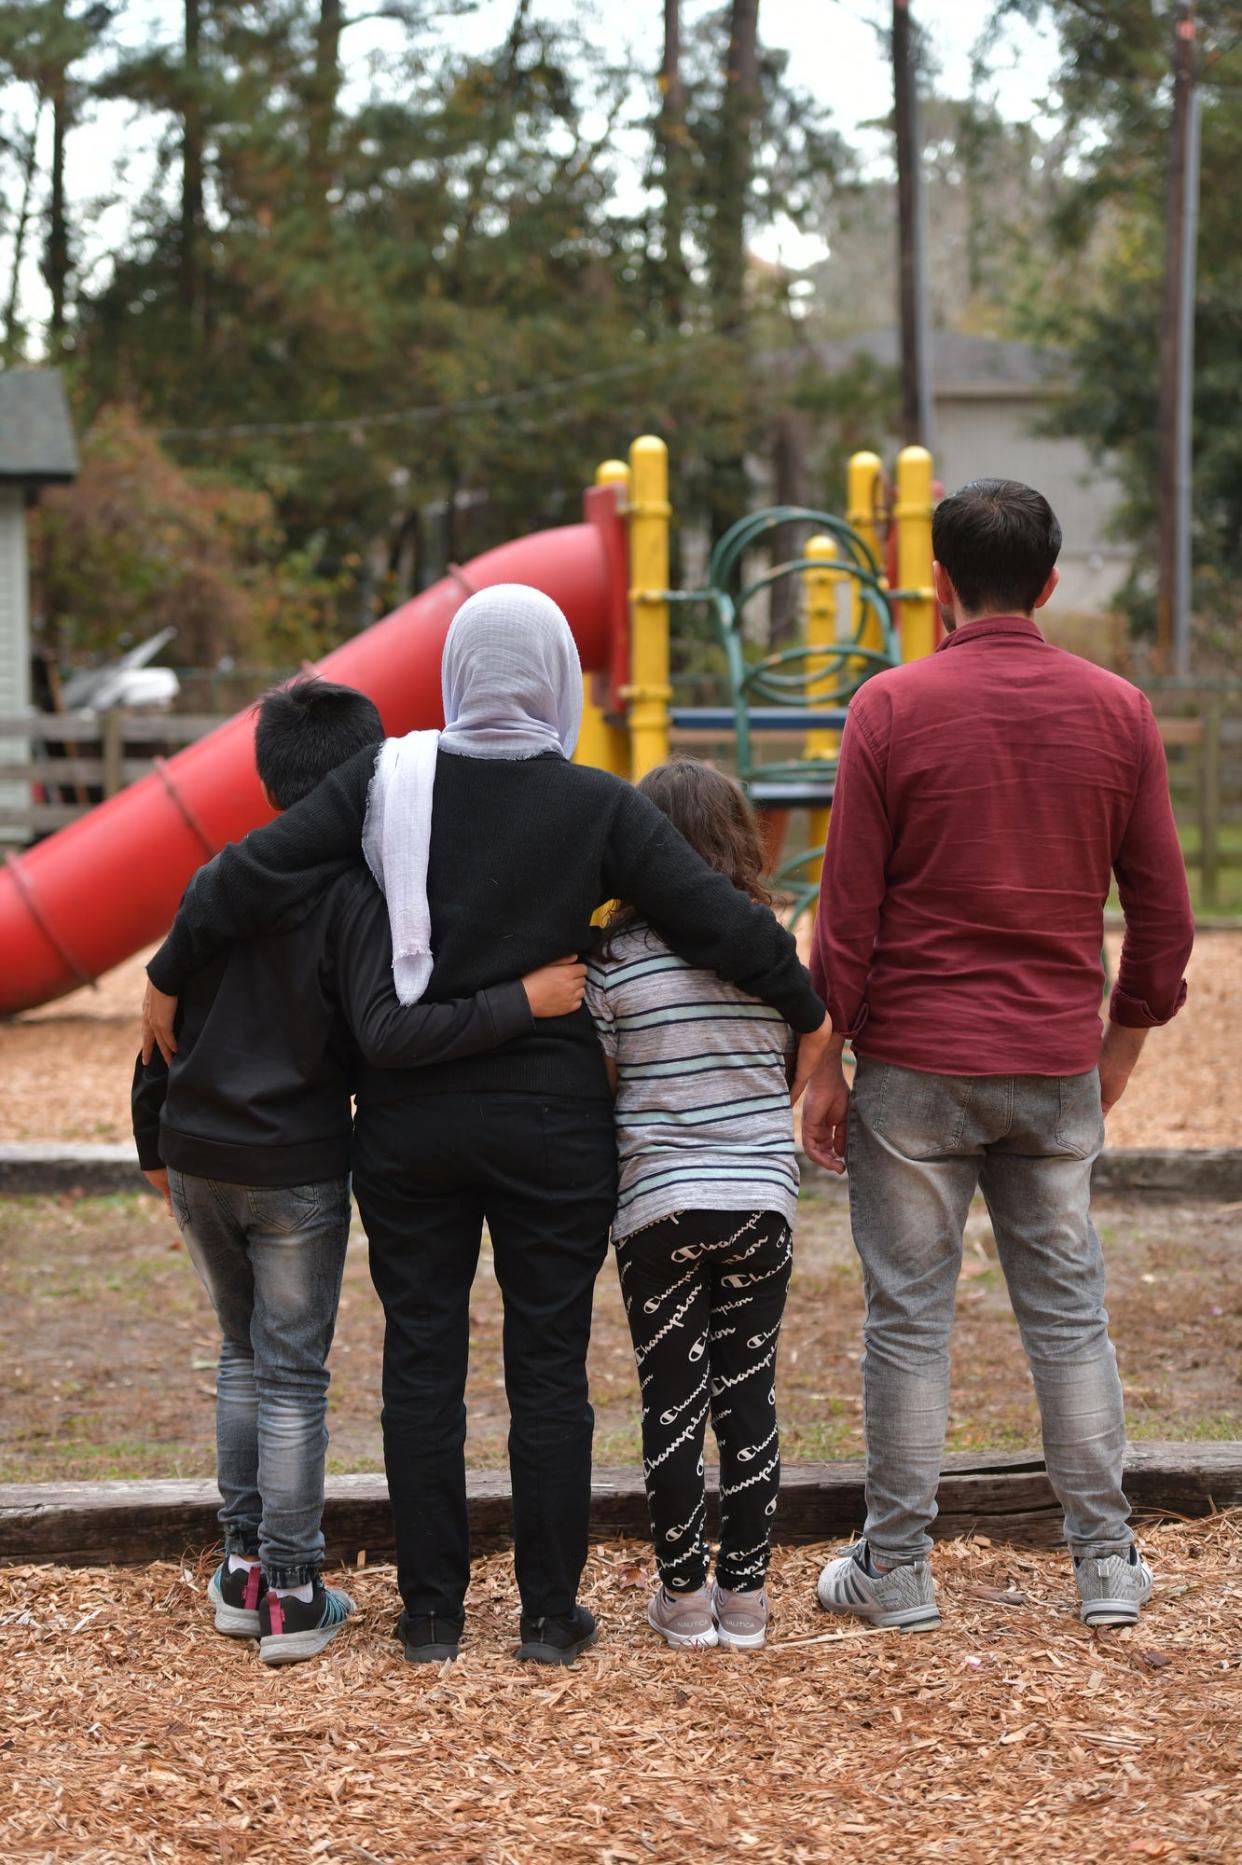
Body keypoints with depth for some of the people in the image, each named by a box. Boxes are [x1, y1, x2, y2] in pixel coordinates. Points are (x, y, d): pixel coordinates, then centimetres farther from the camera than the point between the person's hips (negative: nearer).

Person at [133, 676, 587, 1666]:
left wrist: (157, 1143, 19)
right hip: (297, 1173, -5)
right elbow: (388, 1033, -26)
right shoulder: (358, 894, -13)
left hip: (199, 1161, 5)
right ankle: (291, 1595, 6)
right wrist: (523, 1001, -24)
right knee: (293, 1374, 3)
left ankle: (244, 1568, 22)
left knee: (243, 1354, 20)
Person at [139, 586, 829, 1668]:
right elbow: (721, 920, -7)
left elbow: (250, 876, -7)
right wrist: (808, 1016, 8)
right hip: (552, 1121, -1)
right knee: (548, 1364, 7)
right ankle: (550, 1615, 11)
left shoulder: (386, 781, -5)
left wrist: (169, 980, 8)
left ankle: (431, 1615, 12)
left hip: (409, 1116, 1)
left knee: (422, 1357, 8)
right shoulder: (600, 809, -7)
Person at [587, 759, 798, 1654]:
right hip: (762, 1197, 2)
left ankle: (684, 1597, 11)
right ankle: (745, 1596, 12)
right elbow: (799, 1071, 8)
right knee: (749, 1397, 9)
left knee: (673, 1403, 6)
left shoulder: (617, 961, -9)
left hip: (660, 1203, -2)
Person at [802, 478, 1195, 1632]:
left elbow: (847, 912, -7)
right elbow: (1162, 916, 5)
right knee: (1069, 1313, 10)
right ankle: (1106, 1564, 12)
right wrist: (1121, 1048, 17)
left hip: (915, 1065, -2)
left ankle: (896, 1570, 10)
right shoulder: (1117, 712, 1)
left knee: (908, 1318, 4)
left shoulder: (893, 708, -7)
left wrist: (825, 1066, 1)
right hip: (1058, 1068, 3)